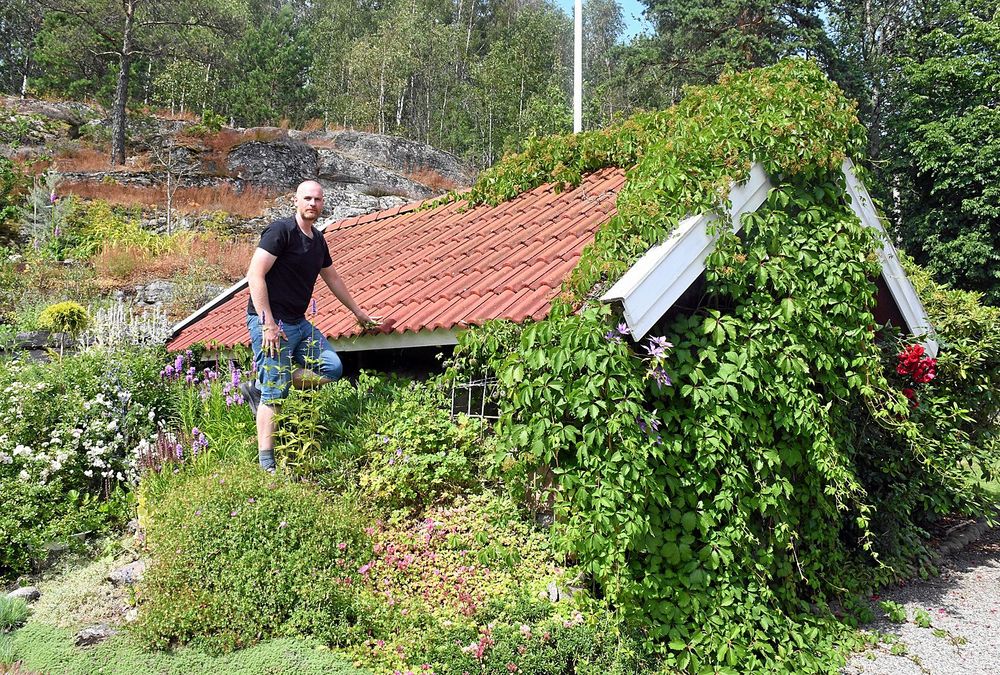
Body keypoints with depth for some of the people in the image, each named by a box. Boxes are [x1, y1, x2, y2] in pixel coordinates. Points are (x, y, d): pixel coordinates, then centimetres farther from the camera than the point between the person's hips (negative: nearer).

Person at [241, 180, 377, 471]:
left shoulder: (318, 240, 14)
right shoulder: (281, 231, -12)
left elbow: (332, 278, 28)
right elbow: (255, 275, -18)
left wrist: (358, 312, 34)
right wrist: (268, 323, -23)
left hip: (298, 323, 8)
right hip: (270, 322, -8)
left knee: (332, 367, 1)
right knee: (274, 395, -7)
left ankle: (260, 387, 7)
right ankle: (266, 464, 0)